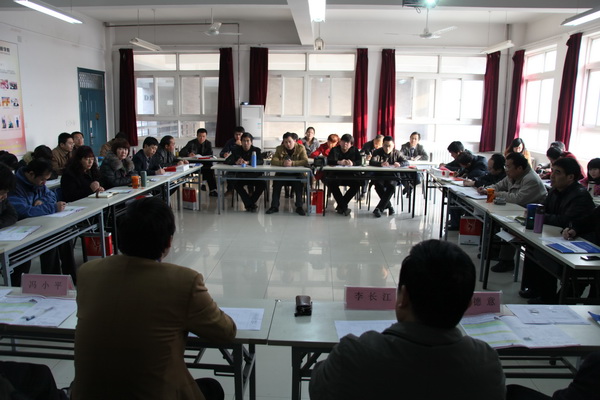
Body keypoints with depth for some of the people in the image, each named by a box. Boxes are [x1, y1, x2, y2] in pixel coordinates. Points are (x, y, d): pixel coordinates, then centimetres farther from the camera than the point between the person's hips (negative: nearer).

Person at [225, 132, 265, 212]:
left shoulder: (256, 150, 2)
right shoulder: (236, 150, 4)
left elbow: (261, 161, -17)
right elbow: (226, 161, -7)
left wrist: (248, 162, -33)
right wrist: (236, 162, -30)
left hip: (254, 175, 0)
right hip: (240, 176, 1)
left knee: (262, 184, -28)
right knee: (236, 184, -30)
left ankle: (248, 204, -7)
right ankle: (251, 205, -18)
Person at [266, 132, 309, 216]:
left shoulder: (301, 148, -2)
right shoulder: (279, 149, 4)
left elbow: (305, 161, -16)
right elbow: (273, 161, -10)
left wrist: (292, 163, -30)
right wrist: (283, 163, -30)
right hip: (282, 173, 2)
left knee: (299, 183, -33)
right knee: (276, 181, -28)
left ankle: (299, 206, -21)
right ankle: (274, 206, -18)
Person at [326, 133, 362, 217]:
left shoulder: (354, 150, 8)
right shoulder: (335, 150, 2)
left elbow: (360, 161, -7)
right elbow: (329, 161, -15)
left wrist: (352, 163, -30)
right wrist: (339, 162, -36)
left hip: (349, 176, 2)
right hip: (336, 176, -2)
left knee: (357, 184, -27)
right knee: (331, 183, -33)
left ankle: (341, 205, -12)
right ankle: (344, 207, -23)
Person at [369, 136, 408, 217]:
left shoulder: (396, 153, 10)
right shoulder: (377, 152, 3)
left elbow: (406, 162, -2)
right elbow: (371, 162, -16)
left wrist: (399, 164, -27)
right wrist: (381, 164, -38)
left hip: (392, 176, 1)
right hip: (379, 176, 0)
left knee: (391, 185, -33)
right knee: (378, 185, -34)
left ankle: (379, 209, -31)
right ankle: (389, 206, -17)